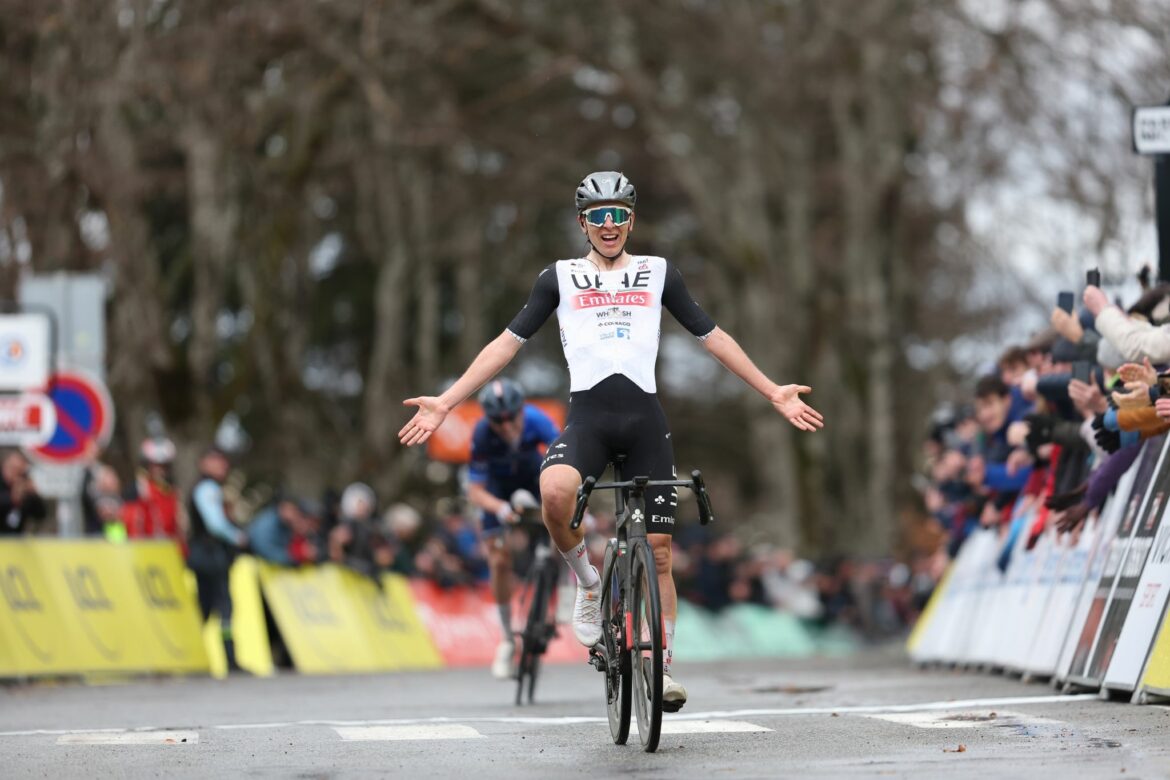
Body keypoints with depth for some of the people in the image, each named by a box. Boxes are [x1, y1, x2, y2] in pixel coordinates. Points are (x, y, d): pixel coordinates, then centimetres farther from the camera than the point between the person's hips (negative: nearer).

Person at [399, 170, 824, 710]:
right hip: (588, 416, -1)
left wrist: (773, 392, 14)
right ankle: (587, 581, -8)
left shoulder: (658, 274, 14)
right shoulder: (560, 278, 13)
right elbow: (509, 342, 12)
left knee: (658, 550, -2)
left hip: (645, 418, 1)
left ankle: (662, 667, 8)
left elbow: (711, 337, 18)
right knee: (554, 492, -34)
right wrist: (445, 402, 5)